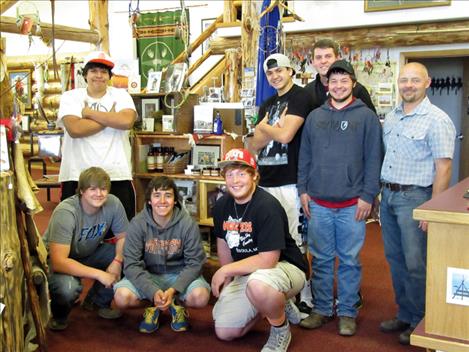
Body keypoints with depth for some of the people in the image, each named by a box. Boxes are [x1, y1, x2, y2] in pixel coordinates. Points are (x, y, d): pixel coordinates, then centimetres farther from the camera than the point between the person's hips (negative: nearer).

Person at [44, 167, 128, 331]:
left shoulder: (113, 204, -19)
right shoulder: (65, 212, -32)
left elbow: (123, 237, -5)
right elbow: (58, 261, -36)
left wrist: (117, 261, -25)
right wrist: (99, 274, -37)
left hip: (90, 253, 5)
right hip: (58, 259, -5)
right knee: (68, 287, -36)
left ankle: (97, 301, 8)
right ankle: (59, 315, 3)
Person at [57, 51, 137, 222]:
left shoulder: (121, 95, 8)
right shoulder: (70, 97, 5)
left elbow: (126, 121, -14)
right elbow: (75, 129, -14)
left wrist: (89, 112, -8)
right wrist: (110, 118, -7)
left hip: (118, 176, 1)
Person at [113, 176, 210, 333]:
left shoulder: (188, 224, -15)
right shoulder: (137, 224, -14)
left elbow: (194, 262, -13)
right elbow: (131, 264, -16)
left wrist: (173, 290, -28)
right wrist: (153, 292, -31)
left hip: (179, 275, -1)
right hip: (148, 275, 1)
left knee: (200, 297, -30)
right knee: (122, 297, -27)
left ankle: (177, 303, 7)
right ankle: (153, 305, 7)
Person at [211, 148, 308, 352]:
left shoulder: (267, 206, -24)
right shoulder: (222, 206, -2)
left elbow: (268, 260, -28)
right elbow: (223, 242, 14)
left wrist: (225, 270, -20)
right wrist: (227, 281, 12)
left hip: (285, 267, -7)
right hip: (247, 273, 7)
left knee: (257, 284, -41)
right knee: (224, 332, 2)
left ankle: (281, 330, -9)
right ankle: (278, 303, 22)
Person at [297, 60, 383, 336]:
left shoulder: (366, 116, 1)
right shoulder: (315, 116, 11)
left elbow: (373, 159, -2)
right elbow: (305, 156, 13)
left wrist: (367, 196, -7)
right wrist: (303, 190, 7)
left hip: (352, 204, -3)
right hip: (318, 203, 3)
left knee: (350, 261, 6)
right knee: (321, 259, 11)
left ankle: (348, 313, 18)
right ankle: (322, 309, 23)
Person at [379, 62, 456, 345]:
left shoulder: (437, 120, -10)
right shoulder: (391, 117, 11)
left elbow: (443, 168, -14)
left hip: (414, 197, -7)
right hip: (388, 195, 7)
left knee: (415, 264, 0)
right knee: (395, 260, 14)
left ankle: (420, 322, 17)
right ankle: (404, 315, 28)